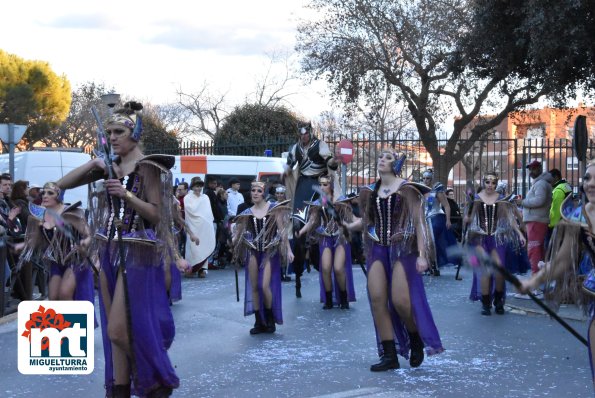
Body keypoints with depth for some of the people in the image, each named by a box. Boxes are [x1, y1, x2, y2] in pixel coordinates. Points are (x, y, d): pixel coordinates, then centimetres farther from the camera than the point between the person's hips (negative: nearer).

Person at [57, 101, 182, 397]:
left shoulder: (148, 167, -9)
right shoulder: (109, 166, 9)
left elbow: (156, 215, -12)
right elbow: (63, 184, 9)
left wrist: (127, 195, -25)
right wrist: (92, 165, -5)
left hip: (137, 254, -7)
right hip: (109, 252, 7)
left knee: (118, 330, -8)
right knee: (114, 330, 9)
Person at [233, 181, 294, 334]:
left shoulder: (274, 208, -5)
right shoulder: (247, 213, 4)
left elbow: (282, 230, -5)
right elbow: (240, 232, 8)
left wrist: (288, 249, -10)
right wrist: (234, 240, -9)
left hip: (270, 251, -3)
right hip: (253, 252, 3)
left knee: (265, 286, -12)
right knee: (254, 287, 3)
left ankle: (270, 319, 9)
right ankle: (259, 322, 14)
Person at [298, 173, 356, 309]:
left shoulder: (341, 201, -3)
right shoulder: (318, 203, 5)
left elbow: (349, 220, -5)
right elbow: (312, 222, 1)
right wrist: (300, 232, -15)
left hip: (340, 238, -3)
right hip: (326, 239, 3)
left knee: (338, 269, -14)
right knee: (325, 268, -10)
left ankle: (344, 298, 5)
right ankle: (328, 300, 3)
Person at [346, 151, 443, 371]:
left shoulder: (406, 189, -4)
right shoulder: (370, 192, 12)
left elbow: (419, 222, -7)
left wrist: (422, 254, -14)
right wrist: (347, 225, 2)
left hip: (402, 248, -5)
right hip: (377, 249, 5)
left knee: (400, 301, -12)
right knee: (377, 299, -5)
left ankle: (417, 340, 18)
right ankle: (389, 355, 4)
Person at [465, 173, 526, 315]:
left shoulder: (501, 199, 5)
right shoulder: (476, 198, 3)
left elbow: (510, 218, 3)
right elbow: (469, 219, 4)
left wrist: (519, 233, -5)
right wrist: (469, 205, -12)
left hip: (497, 238, 1)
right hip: (480, 238, -1)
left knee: (499, 269, -6)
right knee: (484, 270, -6)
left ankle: (498, 301, 15)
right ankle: (485, 303, 5)